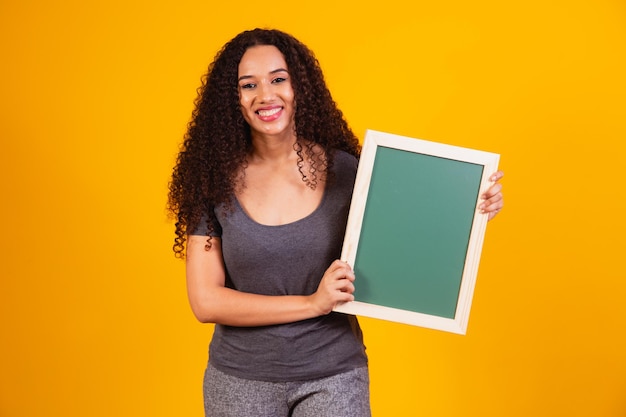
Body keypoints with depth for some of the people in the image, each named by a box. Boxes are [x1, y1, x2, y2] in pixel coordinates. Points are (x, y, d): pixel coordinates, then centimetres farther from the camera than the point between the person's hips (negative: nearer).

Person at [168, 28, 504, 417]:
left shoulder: (345, 171, -7)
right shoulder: (215, 182, -8)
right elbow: (205, 301, -11)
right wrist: (312, 303, -19)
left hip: (333, 374, 0)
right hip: (241, 379, 1)